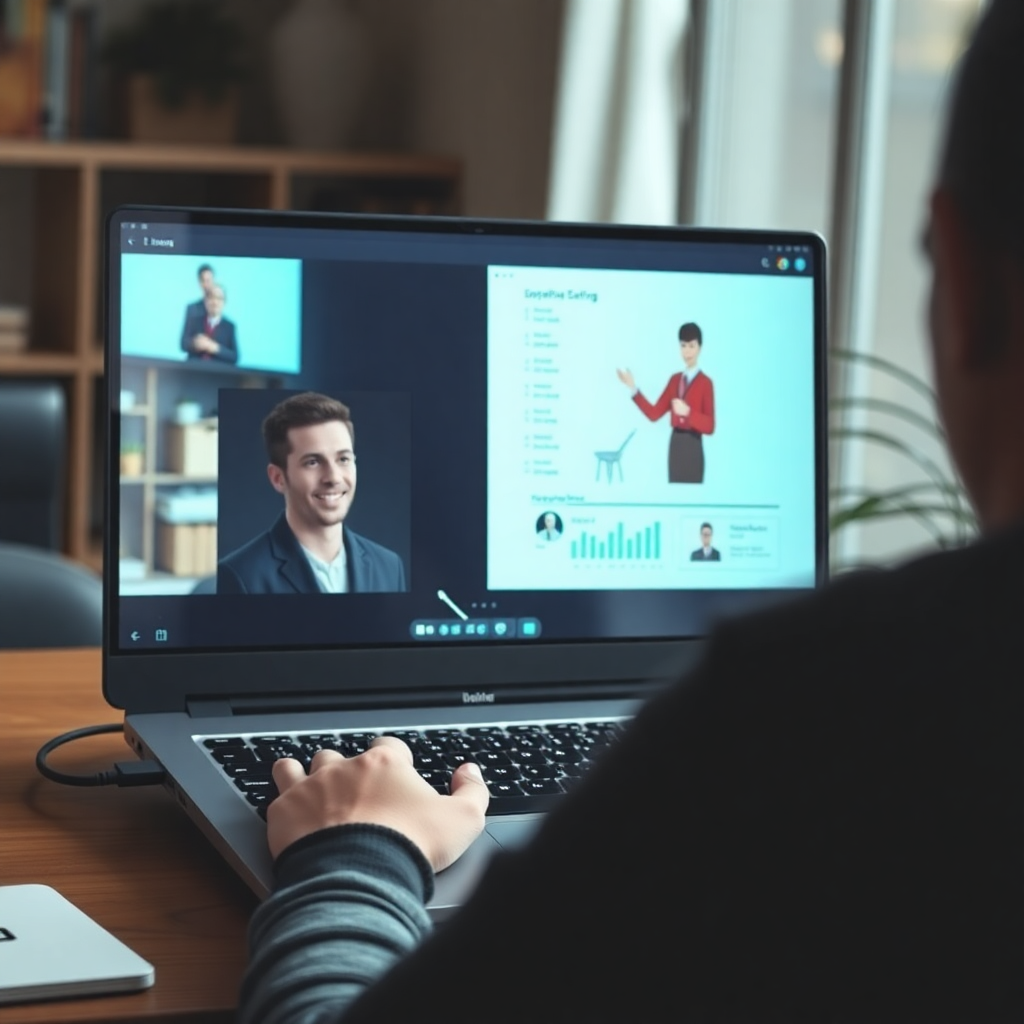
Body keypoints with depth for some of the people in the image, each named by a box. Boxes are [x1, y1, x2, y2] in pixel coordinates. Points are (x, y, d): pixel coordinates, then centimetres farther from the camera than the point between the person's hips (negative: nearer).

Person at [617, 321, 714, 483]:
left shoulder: (705, 383, -7)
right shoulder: (674, 380, 13)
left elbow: (710, 426, -12)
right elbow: (654, 413, 10)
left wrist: (688, 412, -26)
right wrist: (634, 389, 7)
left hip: (693, 447, -6)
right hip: (675, 445, 6)